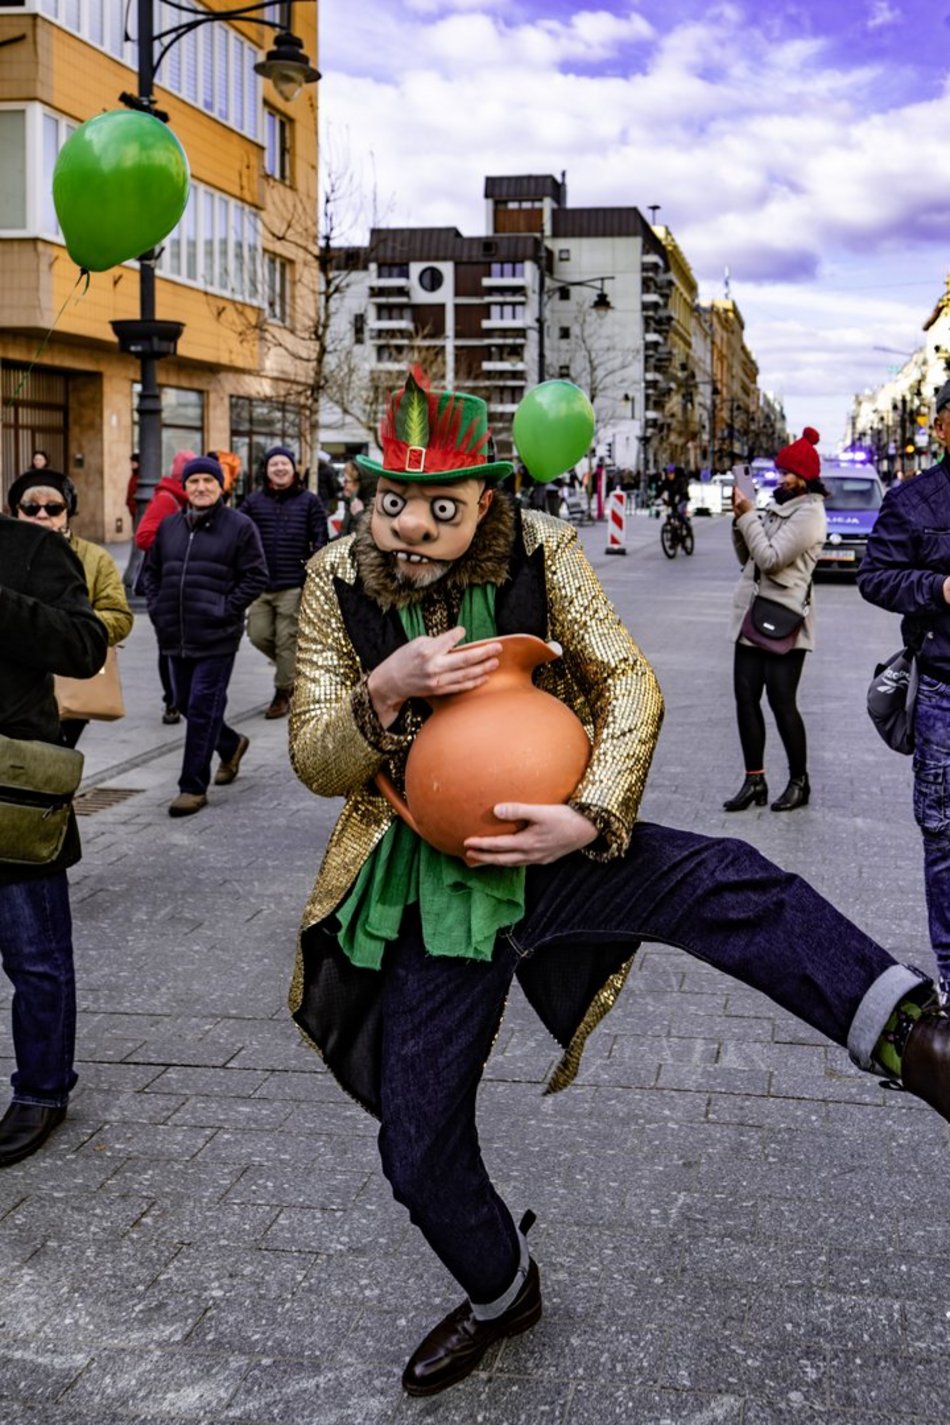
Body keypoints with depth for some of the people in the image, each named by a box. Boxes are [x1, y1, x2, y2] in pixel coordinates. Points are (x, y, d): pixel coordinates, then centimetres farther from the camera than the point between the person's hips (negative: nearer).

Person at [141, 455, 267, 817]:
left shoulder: (239, 526, -4)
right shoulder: (169, 526, 12)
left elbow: (255, 578, -6)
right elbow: (151, 570, 20)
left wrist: (226, 609, -14)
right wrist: (157, 607, 6)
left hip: (216, 637, -6)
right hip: (175, 636, 6)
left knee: (203, 707, -5)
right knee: (185, 703, 16)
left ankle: (193, 787, 2)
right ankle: (231, 745, 42)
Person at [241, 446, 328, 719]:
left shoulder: (308, 501, 2)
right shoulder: (254, 501, 7)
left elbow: (321, 540, 0)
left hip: (293, 585, -3)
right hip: (261, 584, 3)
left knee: (287, 640, -1)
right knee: (259, 635, 2)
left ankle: (282, 693, 13)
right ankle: (292, 668, 28)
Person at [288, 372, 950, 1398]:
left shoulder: (540, 552, -10)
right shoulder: (337, 582, -6)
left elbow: (630, 685, -10)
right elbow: (314, 763, -5)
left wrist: (591, 818, -27)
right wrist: (385, 690, -27)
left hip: (552, 856, -1)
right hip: (433, 893, 2)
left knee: (723, 882, -33)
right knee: (418, 1149, 11)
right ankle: (500, 1296, 39)